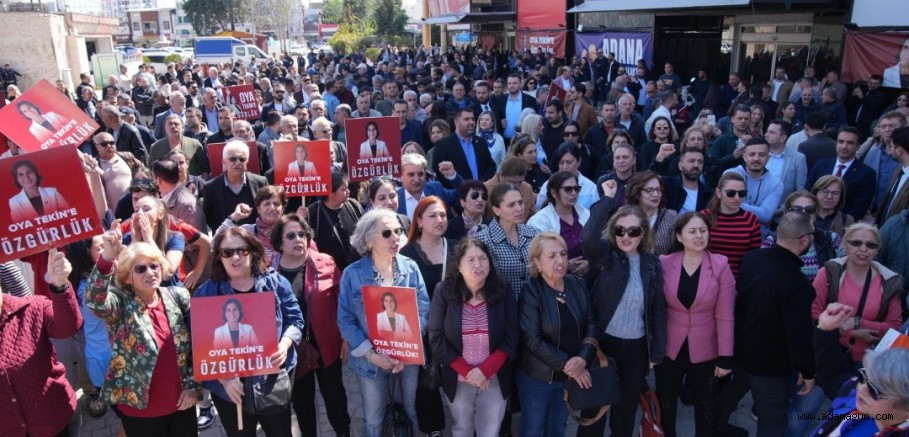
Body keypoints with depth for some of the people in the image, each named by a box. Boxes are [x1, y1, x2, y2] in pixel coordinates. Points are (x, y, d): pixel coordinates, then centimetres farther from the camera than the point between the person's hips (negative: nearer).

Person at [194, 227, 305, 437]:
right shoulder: (205, 293, -7)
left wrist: (284, 345, -18)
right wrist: (224, 378, -18)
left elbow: (295, 319, 1)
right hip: (230, 388, -1)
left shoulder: (275, 282, -2)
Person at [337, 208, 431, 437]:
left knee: (413, 411, 20)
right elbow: (346, 320, -11)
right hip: (371, 359, -1)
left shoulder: (410, 268, -6)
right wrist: (371, 354, -20)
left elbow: (423, 311, -6)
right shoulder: (352, 274, -11)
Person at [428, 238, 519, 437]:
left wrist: (485, 370, -17)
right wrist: (467, 371, -15)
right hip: (458, 380, 0)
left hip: (496, 379, 0)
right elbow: (436, 339, -11)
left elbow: (512, 338, -8)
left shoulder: (503, 293, -8)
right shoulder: (444, 292, -12)